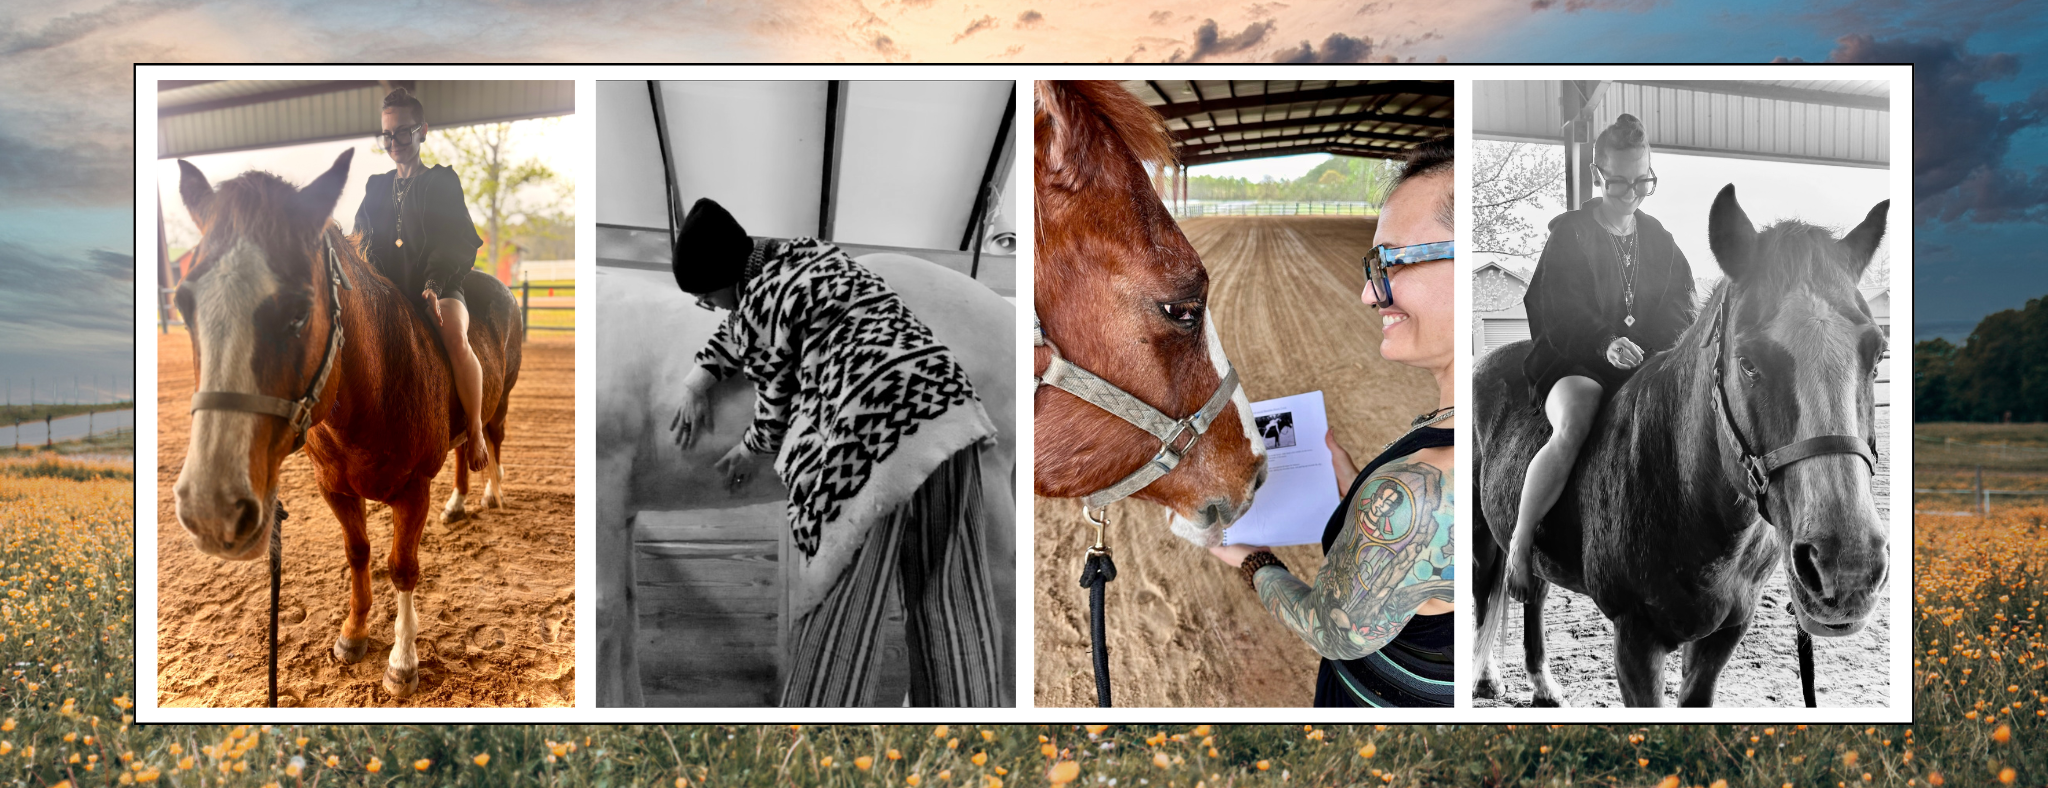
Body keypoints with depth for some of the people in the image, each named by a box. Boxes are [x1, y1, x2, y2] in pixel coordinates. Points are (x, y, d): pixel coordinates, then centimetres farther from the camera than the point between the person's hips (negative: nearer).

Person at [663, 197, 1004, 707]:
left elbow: (777, 406, 9)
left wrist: (752, 453, 27)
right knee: (951, 598, 9)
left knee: (838, 606, 2)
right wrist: (697, 382, 34)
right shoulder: (807, 252, 23)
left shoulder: (756, 305, -1)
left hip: (870, 435, -8)